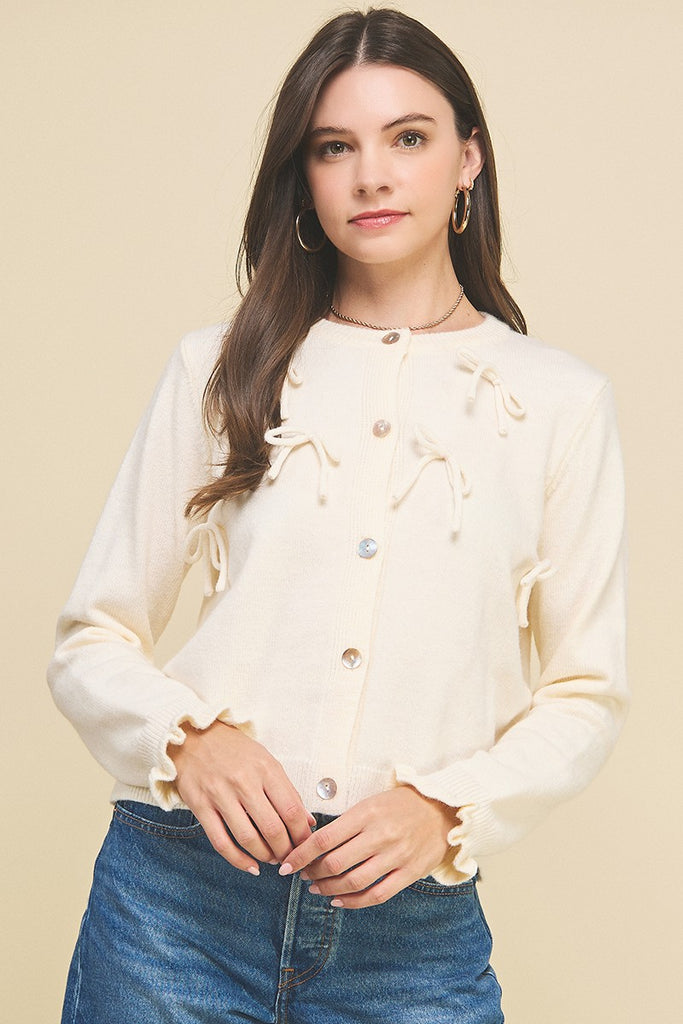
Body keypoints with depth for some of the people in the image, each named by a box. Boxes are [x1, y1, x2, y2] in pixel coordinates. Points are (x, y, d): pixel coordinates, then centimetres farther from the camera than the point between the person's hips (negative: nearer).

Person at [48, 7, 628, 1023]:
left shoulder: (560, 399, 3)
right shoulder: (220, 370, 5)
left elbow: (585, 693, 5)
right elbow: (92, 642, 5)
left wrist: (446, 808, -11)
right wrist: (188, 738, -14)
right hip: (182, 892, 1)